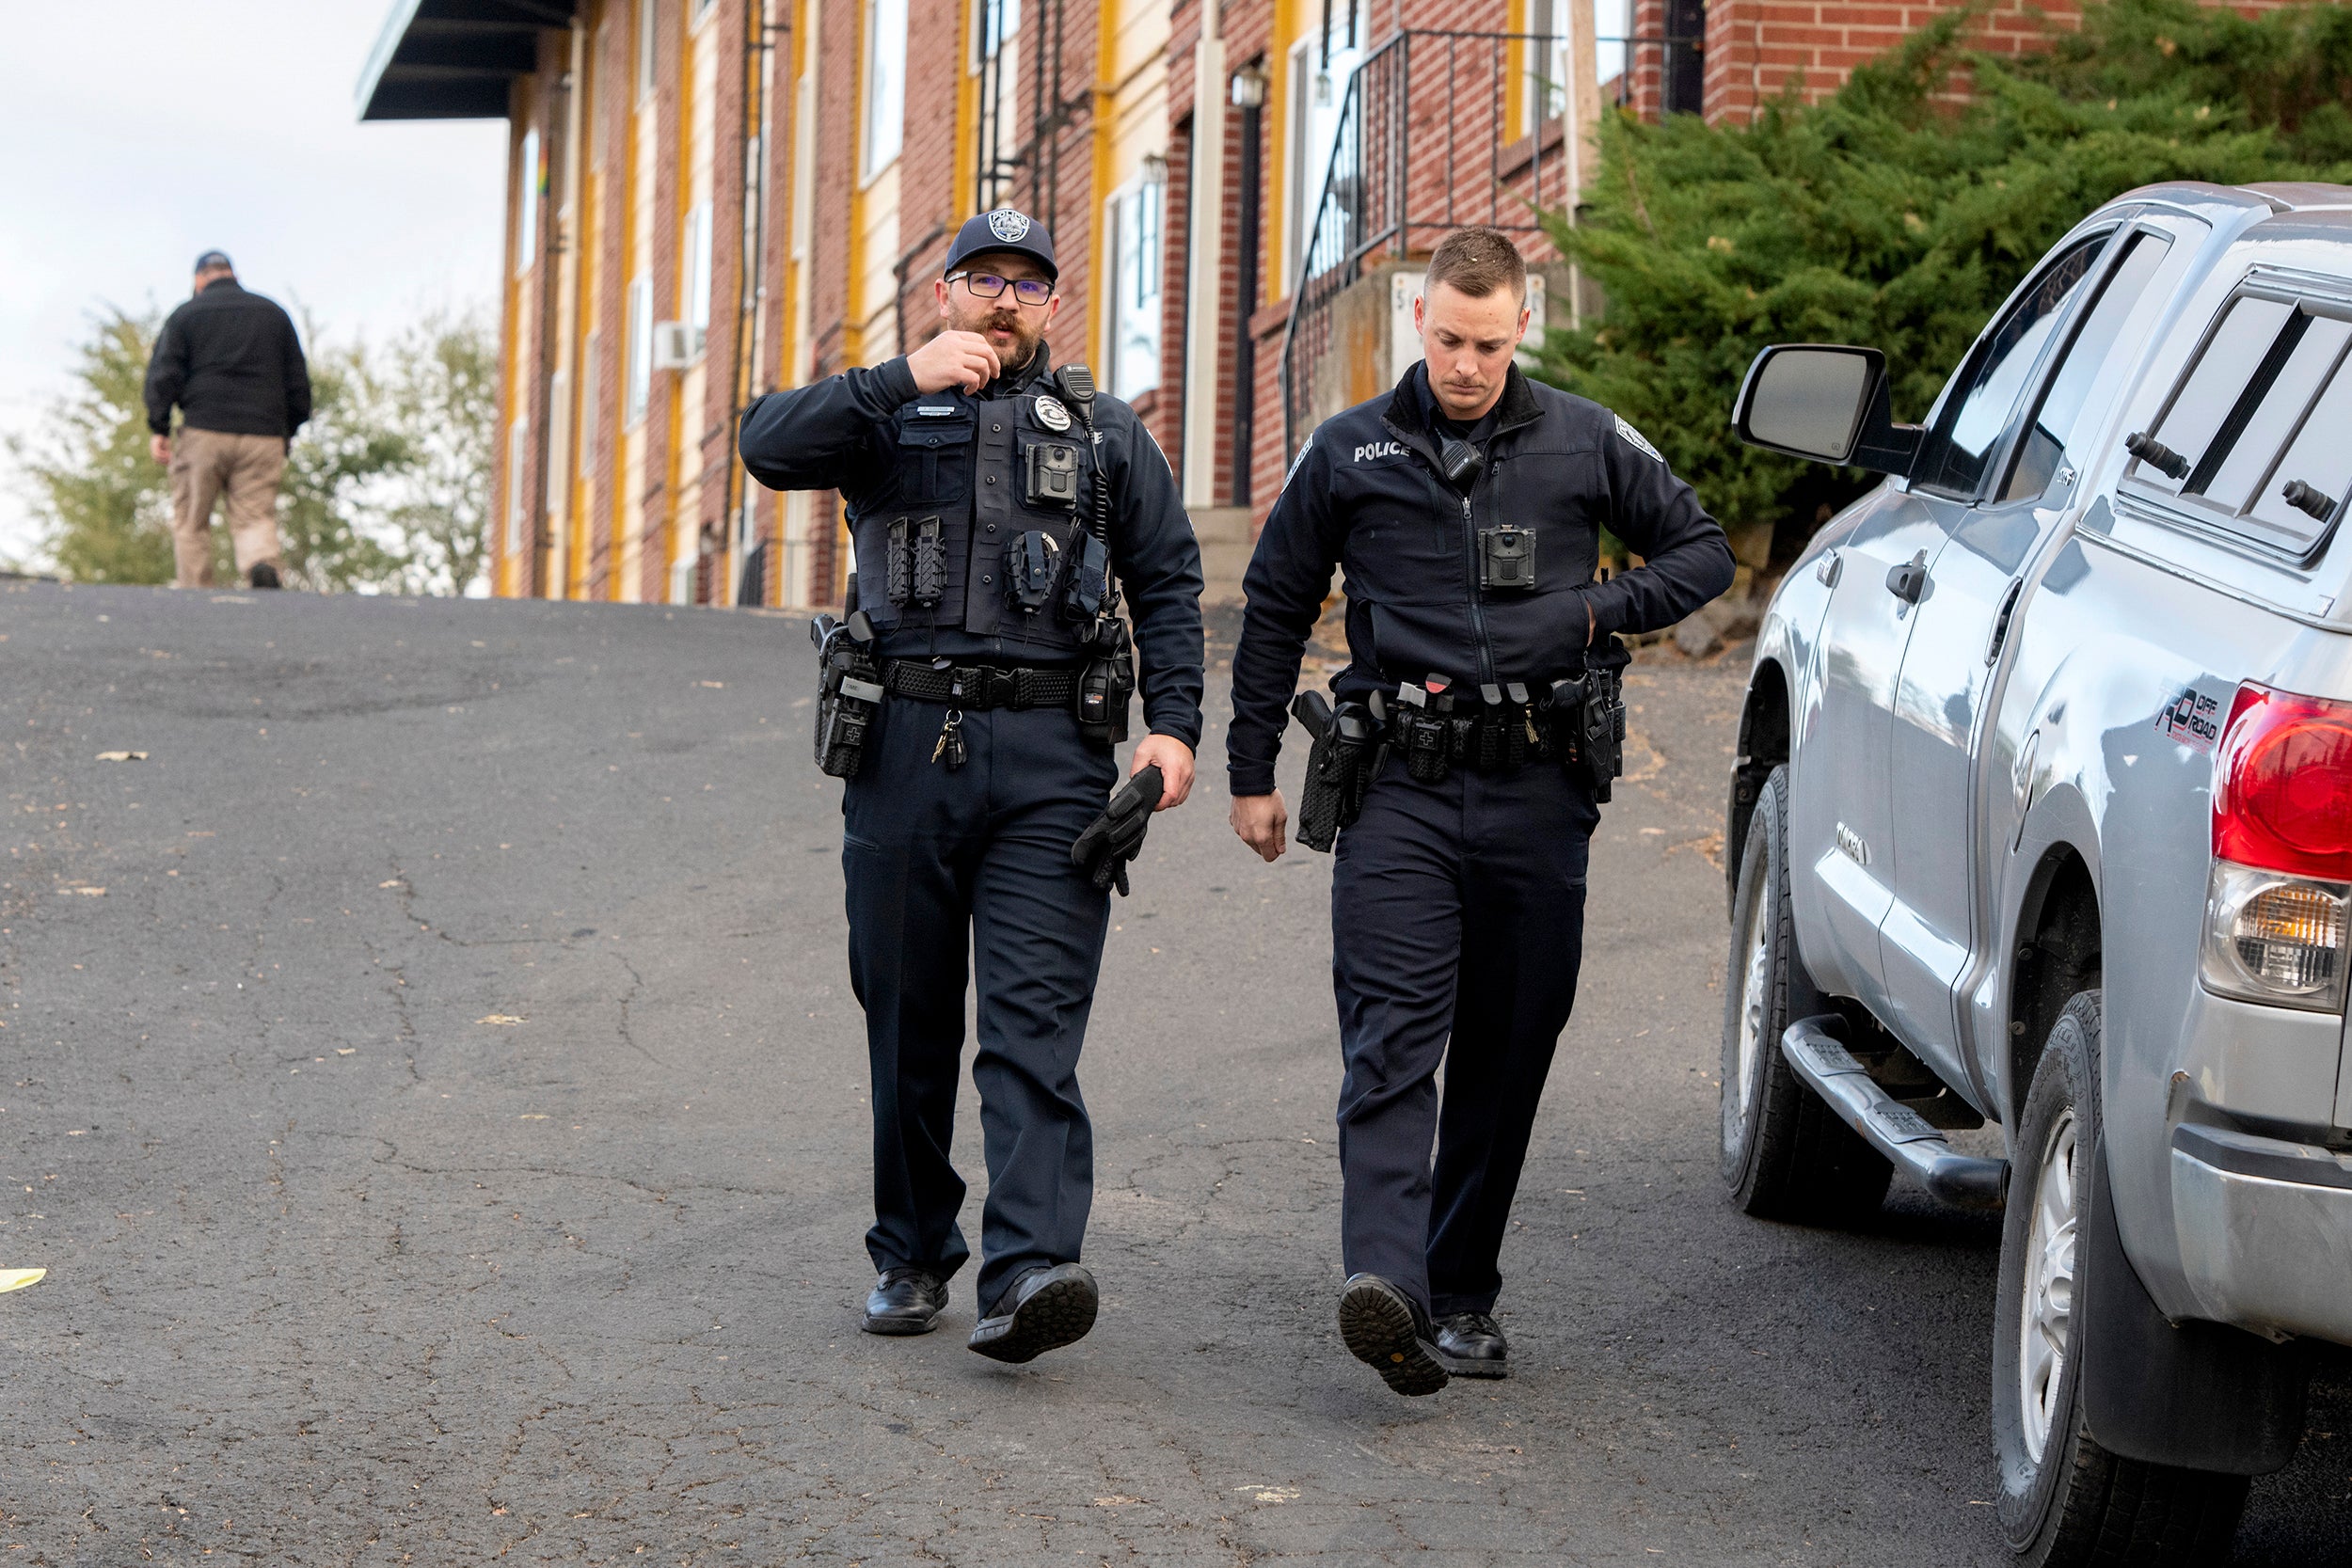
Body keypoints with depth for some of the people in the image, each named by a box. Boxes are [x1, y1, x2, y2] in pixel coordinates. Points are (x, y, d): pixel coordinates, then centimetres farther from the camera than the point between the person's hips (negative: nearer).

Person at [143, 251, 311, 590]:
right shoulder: (274, 314, 16)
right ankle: (262, 564, -29)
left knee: (191, 523, 8)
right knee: (255, 517, 1)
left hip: (203, 434, -2)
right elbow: (297, 380, 17)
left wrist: (159, 429, 0)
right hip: (263, 435, 2)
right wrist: (288, 430, 24)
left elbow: (163, 374, -1)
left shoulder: (184, 316, 8)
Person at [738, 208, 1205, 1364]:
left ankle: (1029, 1273, -24)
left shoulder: (1104, 434, 15)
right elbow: (771, 446, -8)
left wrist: (1173, 724, -1)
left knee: (1035, 1021, -12)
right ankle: (912, 1257, 21)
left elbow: (1167, 583, 13)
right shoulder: (883, 416, 11)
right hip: (905, 746, 1)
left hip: (1049, 756, -1)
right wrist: (904, 379, -18)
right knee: (909, 1020, 8)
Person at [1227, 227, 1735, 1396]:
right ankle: (1387, 1287, -30)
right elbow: (1274, 609, 17)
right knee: (1391, 1041, -15)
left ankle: (1463, 1294, 16)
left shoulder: (1586, 446, 7)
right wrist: (1251, 772, 16)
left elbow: (1702, 553, 15)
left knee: (1507, 1054, 5)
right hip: (1400, 786, -1)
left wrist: (1597, 612, -3)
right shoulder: (1348, 453, 8)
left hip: (1535, 788, 1)